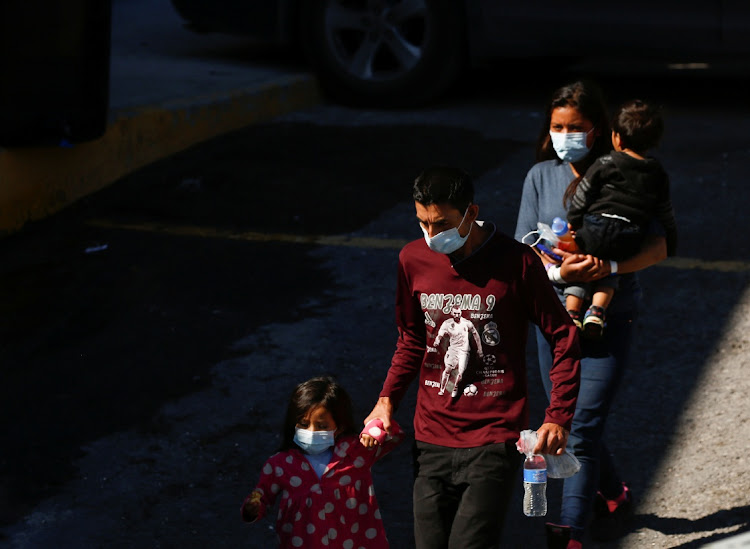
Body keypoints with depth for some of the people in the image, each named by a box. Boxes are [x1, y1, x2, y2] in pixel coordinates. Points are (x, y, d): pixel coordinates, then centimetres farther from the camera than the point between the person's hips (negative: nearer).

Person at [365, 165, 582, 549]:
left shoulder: (516, 262, -9)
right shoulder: (414, 259, 4)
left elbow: (563, 338, -2)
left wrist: (558, 417, -10)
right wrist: (387, 398, 5)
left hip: (494, 441, -4)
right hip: (431, 440, 5)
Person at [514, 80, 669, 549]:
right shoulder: (541, 176, 3)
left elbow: (658, 246, -9)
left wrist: (610, 266, -26)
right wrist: (558, 271, -20)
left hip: (611, 317, -4)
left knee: (583, 427, -12)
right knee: (564, 424, 14)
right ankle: (615, 496, 39)